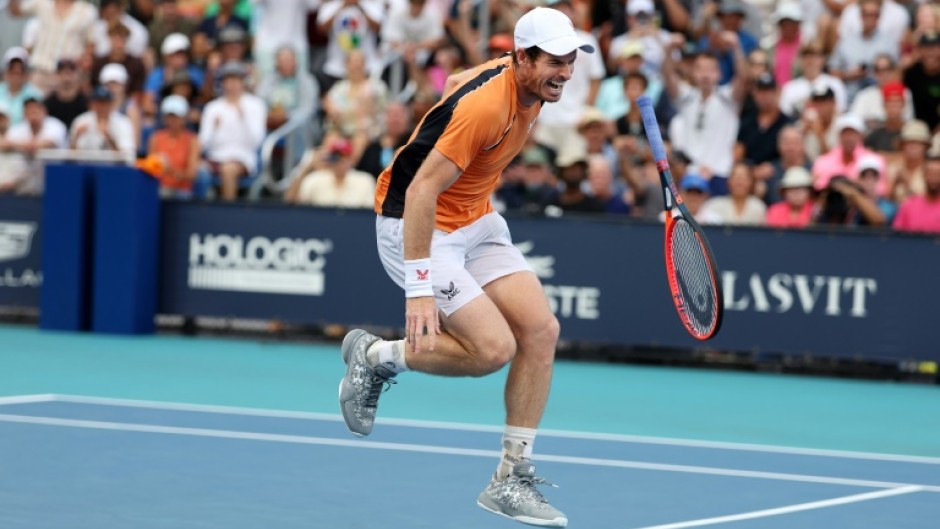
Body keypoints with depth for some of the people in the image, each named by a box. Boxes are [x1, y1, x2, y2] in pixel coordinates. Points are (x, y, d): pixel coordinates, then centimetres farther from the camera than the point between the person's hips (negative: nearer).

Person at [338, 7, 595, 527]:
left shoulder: (525, 85, -2)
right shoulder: (486, 107, -29)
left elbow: (458, 82, 20)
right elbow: (421, 191, -30)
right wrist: (420, 288, -33)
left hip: (476, 221, 9)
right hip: (414, 227, -9)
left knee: (540, 329, -6)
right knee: (494, 348, -19)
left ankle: (511, 479, 1)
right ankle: (375, 355, 6)